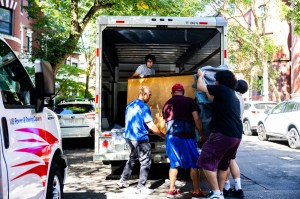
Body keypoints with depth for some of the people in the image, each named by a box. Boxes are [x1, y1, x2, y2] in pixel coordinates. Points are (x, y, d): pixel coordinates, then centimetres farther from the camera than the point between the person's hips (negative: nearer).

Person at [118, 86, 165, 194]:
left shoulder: (130, 105, 10)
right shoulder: (144, 107, -15)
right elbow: (151, 126, -18)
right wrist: (162, 135, -9)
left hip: (129, 136, 9)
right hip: (140, 138, -8)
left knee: (132, 158, 24)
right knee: (145, 162, 0)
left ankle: (123, 180, 30)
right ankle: (141, 187, 3)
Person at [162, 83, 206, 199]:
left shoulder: (167, 104, 14)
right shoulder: (189, 101, 1)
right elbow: (196, 119, -6)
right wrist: (201, 134, 4)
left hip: (171, 136, 5)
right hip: (186, 136, -5)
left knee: (174, 163, 15)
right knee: (194, 164, 4)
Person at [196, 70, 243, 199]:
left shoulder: (221, 89, -3)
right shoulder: (232, 95, 22)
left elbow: (200, 86, 3)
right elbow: (215, 99, 36)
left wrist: (200, 75, 23)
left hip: (224, 134, -9)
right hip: (237, 135, 9)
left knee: (206, 162, -4)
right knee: (223, 164, 19)